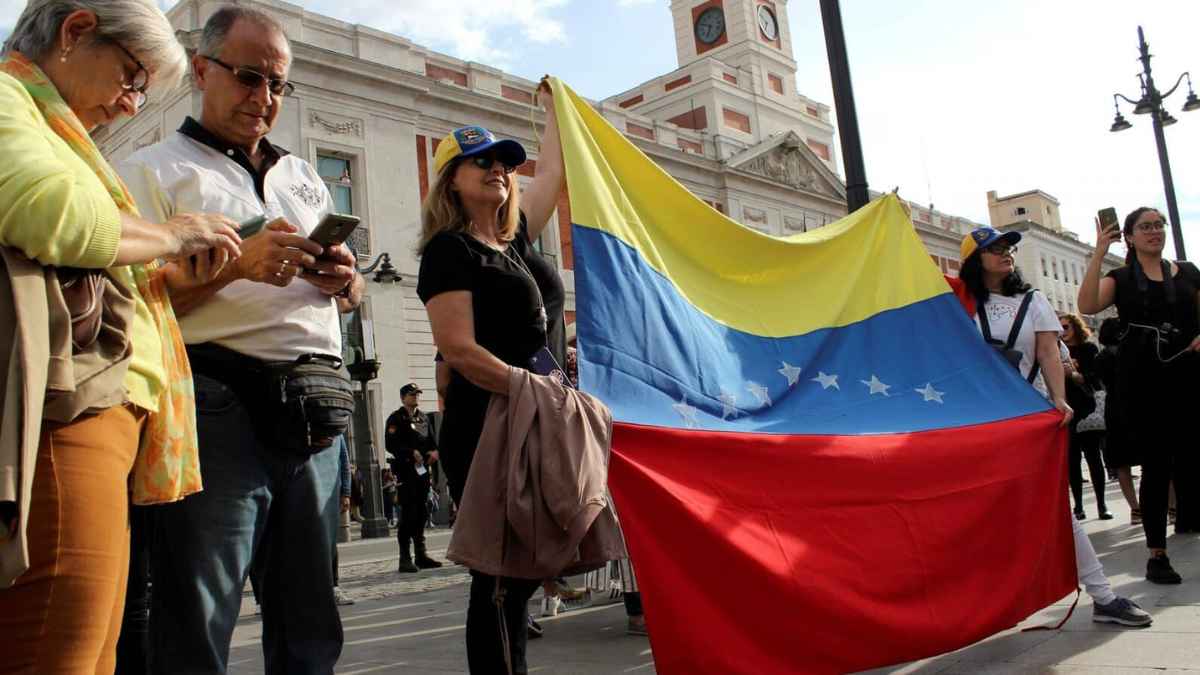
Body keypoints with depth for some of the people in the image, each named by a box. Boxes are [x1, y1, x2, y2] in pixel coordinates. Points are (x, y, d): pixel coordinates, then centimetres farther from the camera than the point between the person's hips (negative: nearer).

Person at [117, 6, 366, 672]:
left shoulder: (305, 177, 24)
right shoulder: (156, 168, 8)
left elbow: (352, 294, 25)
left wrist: (343, 279, 2)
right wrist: (236, 263, -15)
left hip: (316, 410, 5)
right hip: (220, 402, -4)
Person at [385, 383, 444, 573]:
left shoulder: (423, 418, 18)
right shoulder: (396, 418, -2)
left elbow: (431, 440, 20)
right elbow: (390, 444, -11)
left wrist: (434, 451, -2)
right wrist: (411, 452, -21)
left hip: (423, 469, 6)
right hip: (405, 470, -6)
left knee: (422, 513, 9)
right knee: (408, 513, -9)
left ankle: (421, 555, 16)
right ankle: (405, 558, -6)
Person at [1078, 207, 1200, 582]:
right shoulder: (1121, 279, 5)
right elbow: (1087, 306, -15)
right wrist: (1099, 253, -16)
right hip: (1141, 384, -2)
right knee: (1156, 467, 1)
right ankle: (1157, 554, 8)